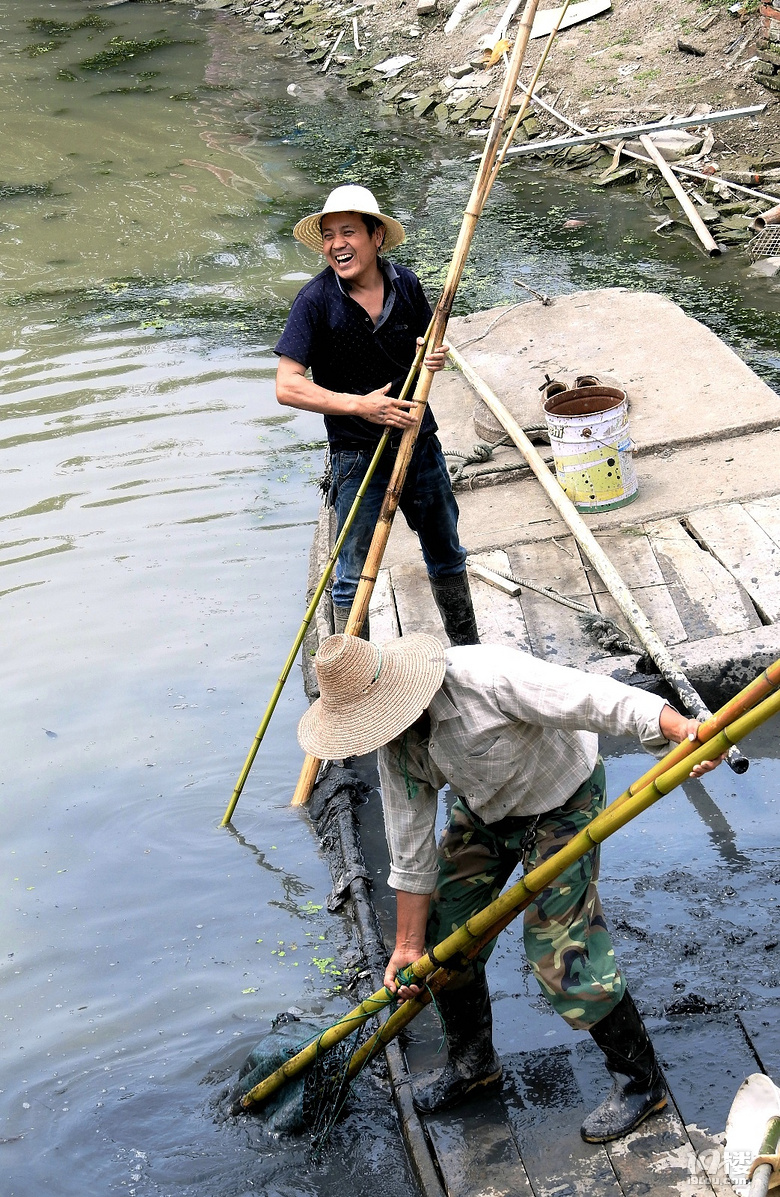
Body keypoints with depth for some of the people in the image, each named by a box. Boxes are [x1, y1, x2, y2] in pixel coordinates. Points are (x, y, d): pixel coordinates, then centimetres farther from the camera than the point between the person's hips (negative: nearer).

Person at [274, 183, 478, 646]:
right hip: (359, 455, -5)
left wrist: (434, 357, -11)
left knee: (447, 555, 20)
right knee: (354, 577, 2)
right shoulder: (316, 300, -15)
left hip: (421, 444, 5)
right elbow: (288, 387, -18)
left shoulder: (405, 283, -3)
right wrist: (360, 405, -25)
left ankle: (470, 655, 40)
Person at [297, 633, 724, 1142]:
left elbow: (597, 698, -42)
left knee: (561, 950, -13)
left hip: (560, 802, -7)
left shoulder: (486, 676, -37)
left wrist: (680, 727, -58)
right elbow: (411, 850, -4)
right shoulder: (395, 746, -13)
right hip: (484, 809, 7)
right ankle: (473, 1063, 33)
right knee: (443, 935, 9)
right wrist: (408, 946, 0)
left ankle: (642, 1082, 7)